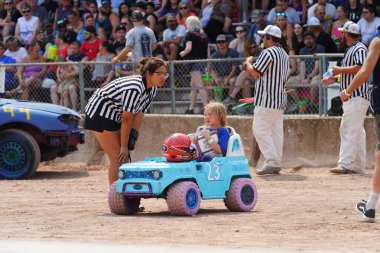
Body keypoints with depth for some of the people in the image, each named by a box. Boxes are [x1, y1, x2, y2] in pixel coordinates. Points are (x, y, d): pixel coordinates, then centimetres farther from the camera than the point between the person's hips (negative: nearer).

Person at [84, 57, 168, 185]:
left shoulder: (152, 89, -2)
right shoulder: (134, 88, -31)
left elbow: (139, 114, -4)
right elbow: (127, 119, -26)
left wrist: (133, 135, -15)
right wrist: (124, 146, -21)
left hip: (115, 116, 9)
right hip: (100, 114, -9)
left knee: (124, 157, 7)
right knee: (117, 158, -10)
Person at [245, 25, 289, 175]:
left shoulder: (268, 53, -14)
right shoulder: (285, 54, 15)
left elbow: (254, 72, -15)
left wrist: (248, 63, 5)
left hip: (266, 100, -9)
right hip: (280, 100, 9)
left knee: (260, 129, -7)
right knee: (276, 131, 9)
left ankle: (271, 162, -15)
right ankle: (276, 164, 10)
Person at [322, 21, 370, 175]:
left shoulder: (359, 49, -11)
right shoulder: (350, 50, 20)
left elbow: (359, 69, -25)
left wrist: (340, 70, -15)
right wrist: (335, 79, 17)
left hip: (357, 97, -11)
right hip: (351, 97, 11)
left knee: (348, 129, -15)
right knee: (357, 131, 10)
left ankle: (345, 164, -19)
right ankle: (358, 166, 12)